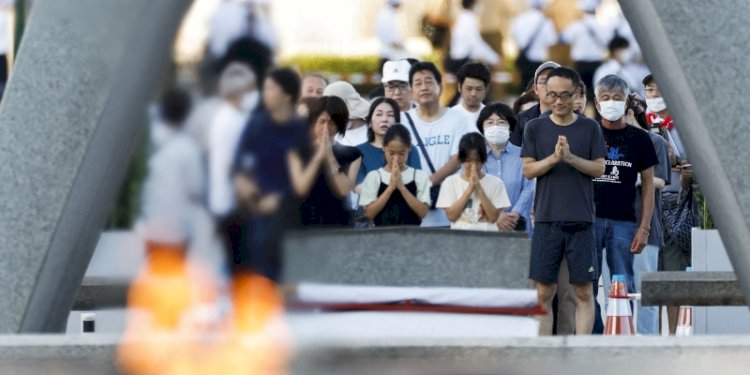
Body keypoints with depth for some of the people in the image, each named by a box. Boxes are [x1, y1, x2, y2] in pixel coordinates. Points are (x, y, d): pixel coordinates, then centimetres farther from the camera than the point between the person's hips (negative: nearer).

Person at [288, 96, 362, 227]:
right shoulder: (299, 151, 7)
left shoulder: (351, 154, 8)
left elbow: (344, 190, -6)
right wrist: (319, 155, -9)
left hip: (338, 222, 1)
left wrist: (329, 156, -8)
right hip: (305, 221, -1)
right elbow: (300, 188, -7)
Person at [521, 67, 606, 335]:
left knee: (583, 292, -1)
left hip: (581, 220, 0)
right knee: (544, 292, 0)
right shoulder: (535, 128, 7)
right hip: (546, 219, 0)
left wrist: (571, 157, -14)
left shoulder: (589, 128, 6)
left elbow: (599, 169, 2)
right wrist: (554, 158, -14)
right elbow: (528, 170, 3)